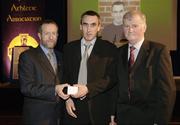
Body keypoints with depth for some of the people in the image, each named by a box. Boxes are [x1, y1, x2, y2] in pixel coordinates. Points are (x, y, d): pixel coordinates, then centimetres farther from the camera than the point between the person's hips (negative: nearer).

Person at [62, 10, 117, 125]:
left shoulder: (109, 49, -2)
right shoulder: (69, 48, 8)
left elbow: (111, 78, -8)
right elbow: (65, 76, 11)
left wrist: (88, 88, -19)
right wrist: (67, 98, -2)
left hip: (100, 109, -2)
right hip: (74, 107, 2)